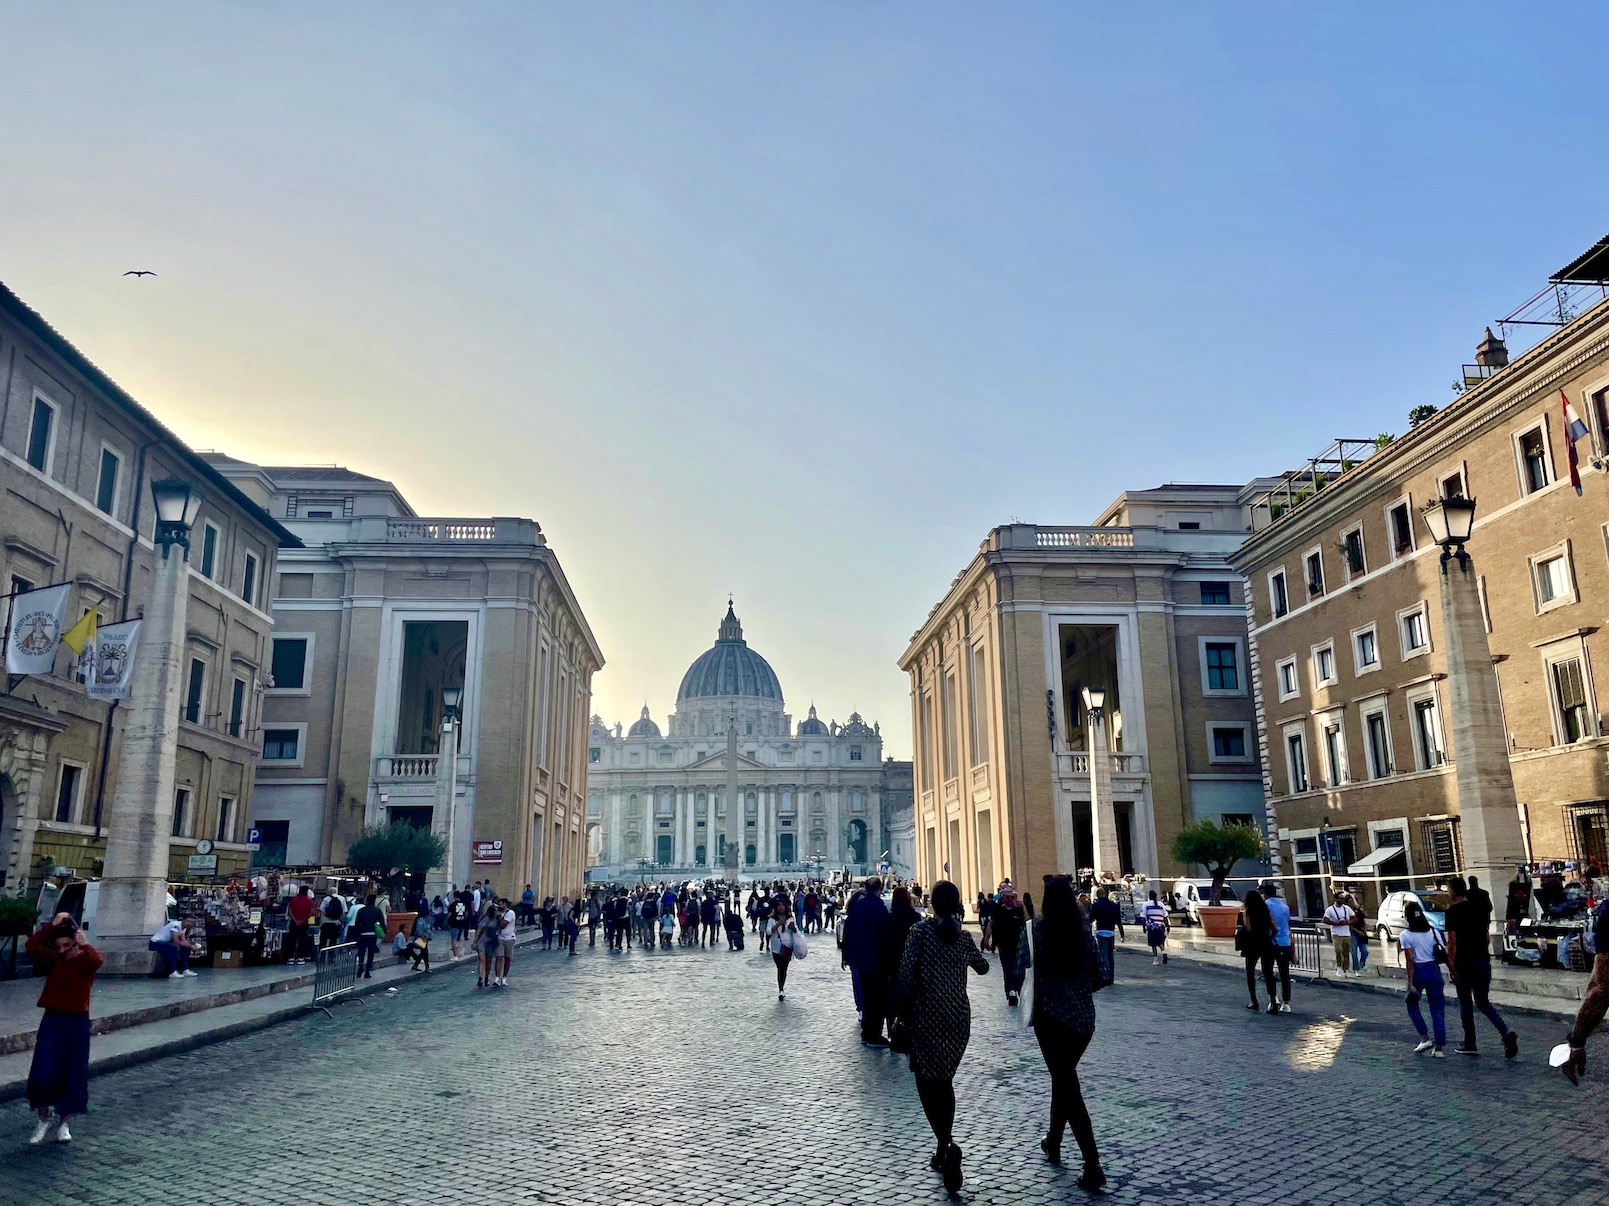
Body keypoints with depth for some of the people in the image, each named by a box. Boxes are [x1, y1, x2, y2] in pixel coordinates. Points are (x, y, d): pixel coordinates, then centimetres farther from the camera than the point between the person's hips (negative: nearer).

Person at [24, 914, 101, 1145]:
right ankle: (44, 1119, 18)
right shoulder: (53, 960, 5)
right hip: (52, 1021, 2)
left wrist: (82, 943, -21)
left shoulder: (85, 961, -5)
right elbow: (32, 945, -9)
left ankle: (62, 1123, 19)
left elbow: (96, 960, -30)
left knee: (73, 1075, 4)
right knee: (42, 1074, -4)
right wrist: (52, 924, -12)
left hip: (77, 1023, -2)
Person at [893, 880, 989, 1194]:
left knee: (927, 1081, 1)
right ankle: (944, 1149, 17)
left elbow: (906, 973, -14)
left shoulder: (921, 929, -9)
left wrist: (903, 1010, -3)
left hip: (928, 1015, -4)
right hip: (959, 1016, 5)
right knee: (944, 1080, 16)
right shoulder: (964, 936, 4)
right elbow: (982, 967, 21)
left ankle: (948, 1144, -18)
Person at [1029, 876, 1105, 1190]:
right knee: (1064, 1077, 22)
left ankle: (1093, 1165, -7)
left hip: (1050, 1016, -4)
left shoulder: (1038, 929, -10)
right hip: (1083, 1017, 4)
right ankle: (1053, 1143, 38)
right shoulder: (1084, 931, 0)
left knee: (1066, 1083, 0)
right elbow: (1100, 977, 0)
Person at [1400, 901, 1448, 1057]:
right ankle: (1439, 1046, 5)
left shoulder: (1405, 935, -7)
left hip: (1418, 971, -3)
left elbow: (1410, 961, -12)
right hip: (1434, 969, 3)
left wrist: (1410, 983, -11)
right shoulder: (1433, 931, 4)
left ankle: (1425, 1038, 6)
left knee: (1412, 1004, 18)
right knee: (1437, 1008, 8)